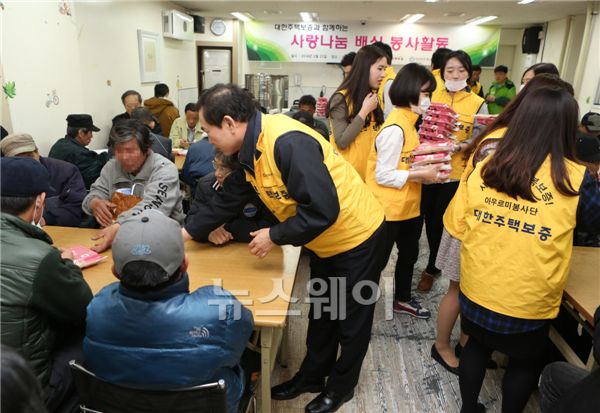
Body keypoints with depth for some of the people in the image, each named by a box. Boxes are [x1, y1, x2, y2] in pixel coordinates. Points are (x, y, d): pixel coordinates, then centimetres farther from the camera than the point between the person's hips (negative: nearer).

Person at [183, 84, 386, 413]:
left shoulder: (287, 142, -33)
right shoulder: (251, 151, -3)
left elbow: (323, 210, -35)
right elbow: (227, 201, 5)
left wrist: (275, 236, -23)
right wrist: (184, 232, 4)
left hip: (357, 237, -8)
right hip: (324, 242, 9)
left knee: (351, 320, 14)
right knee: (320, 314, 23)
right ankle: (312, 376, 43)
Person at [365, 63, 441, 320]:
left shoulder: (408, 122, 8)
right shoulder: (395, 128, -23)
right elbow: (383, 176, -23)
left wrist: (426, 166, -2)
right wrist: (422, 175, -20)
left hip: (407, 206, 10)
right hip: (389, 209, -10)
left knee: (409, 254, 24)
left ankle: (402, 299, 44)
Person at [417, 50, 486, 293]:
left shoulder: (478, 104, -4)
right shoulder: (432, 96, 2)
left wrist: (456, 147, -24)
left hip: (455, 172, -3)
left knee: (440, 221, 8)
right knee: (428, 218, 15)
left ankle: (431, 268, 29)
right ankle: (438, 262, 39)